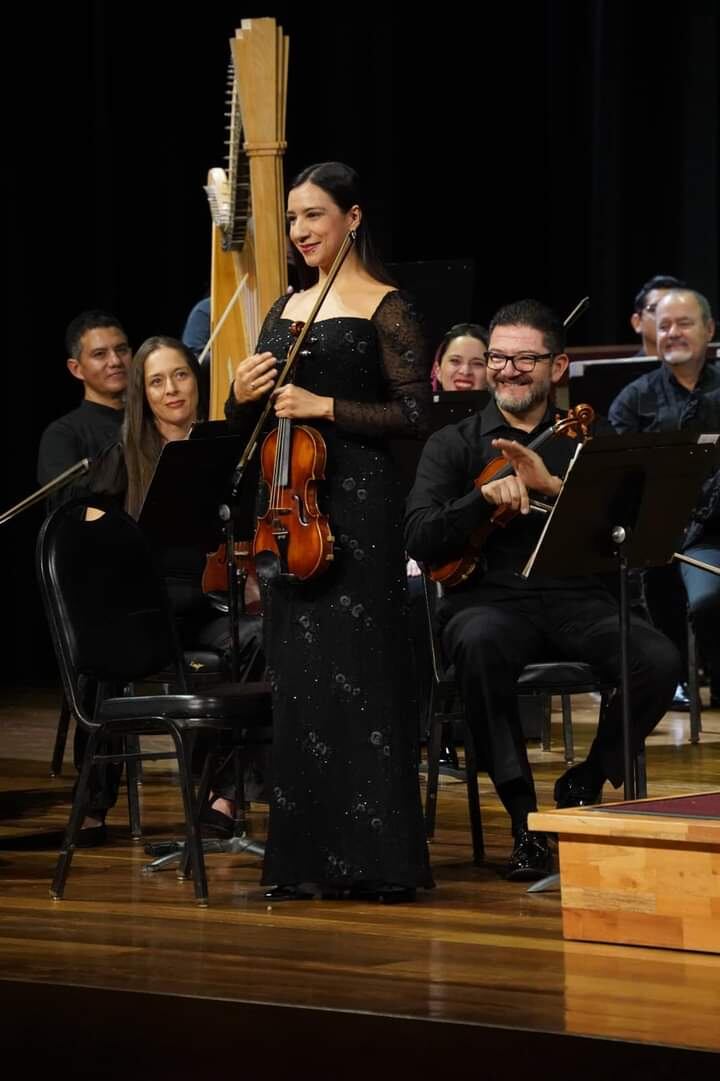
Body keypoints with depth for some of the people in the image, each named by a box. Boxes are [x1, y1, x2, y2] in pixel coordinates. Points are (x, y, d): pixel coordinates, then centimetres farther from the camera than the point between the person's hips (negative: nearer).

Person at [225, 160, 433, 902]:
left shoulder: (385, 308, -3)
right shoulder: (285, 309, 16)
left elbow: (414, 413, -10)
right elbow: (247, 426, 18)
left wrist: (326, 407, -17)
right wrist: (242, 395, -4)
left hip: (355, 500, -6)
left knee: (356, 670, -7)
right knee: (296, 674, 6)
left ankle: (375, 857, -4)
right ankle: (305, 859, 11)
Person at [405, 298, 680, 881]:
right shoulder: (454, 444, 13)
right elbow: (420, 540, -2)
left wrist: (552, 486, -17)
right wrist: (485, 497, -18)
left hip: (577, 601, 2)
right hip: (489, 599, -1)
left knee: (659, 658, -29)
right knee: (479, 643, -39)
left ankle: (584, 785, -3)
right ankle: (524, 815, -26)